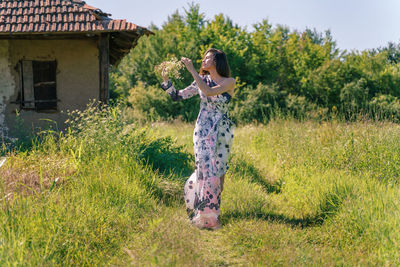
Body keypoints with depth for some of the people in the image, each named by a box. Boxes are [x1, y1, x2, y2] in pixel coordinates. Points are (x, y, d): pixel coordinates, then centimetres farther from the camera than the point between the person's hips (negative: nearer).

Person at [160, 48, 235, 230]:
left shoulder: (229, 82, -4)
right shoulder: (202, 80, 7)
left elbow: (209, 92, -22)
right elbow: (178, 96, 9)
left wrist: (192, 70, -21)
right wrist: (166, 79, -3)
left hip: (222, 133, -1)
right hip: (203, 131, 1)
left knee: (218, 171, 6)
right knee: (207, 170, -5)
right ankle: (207, 217, 6)